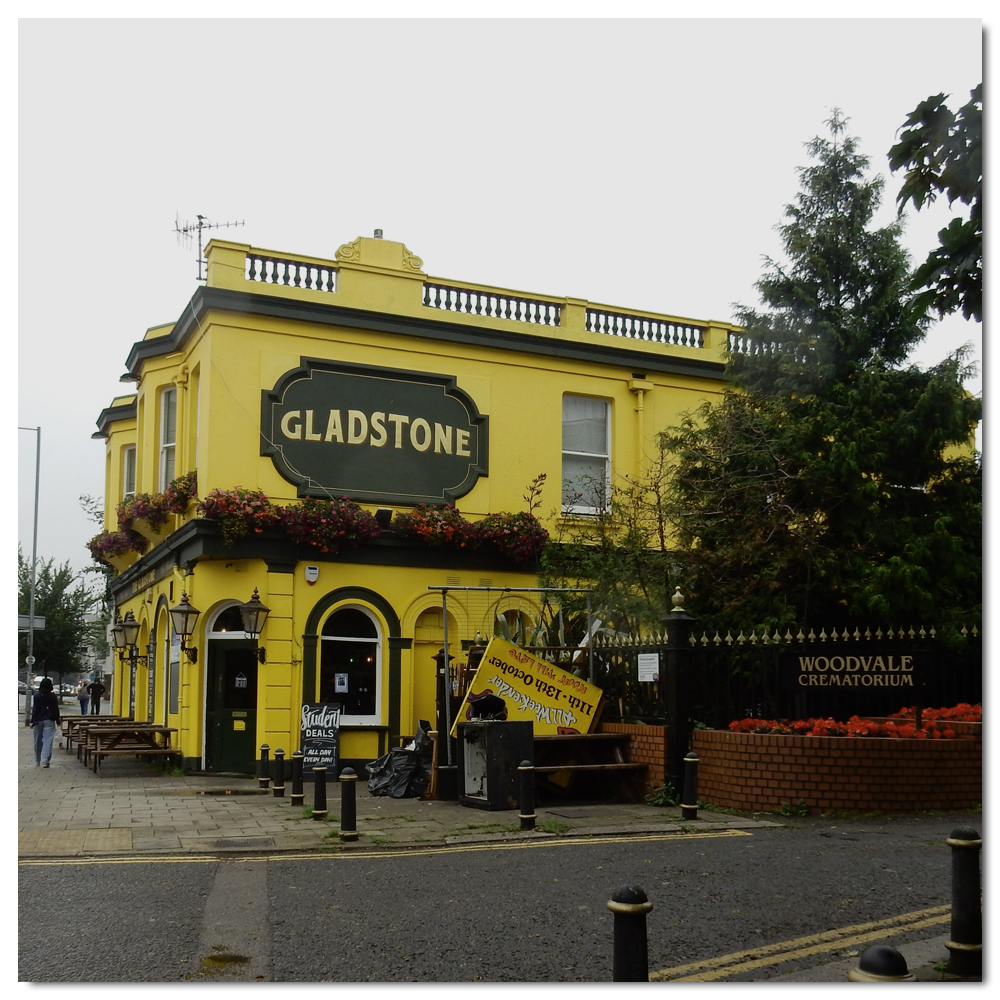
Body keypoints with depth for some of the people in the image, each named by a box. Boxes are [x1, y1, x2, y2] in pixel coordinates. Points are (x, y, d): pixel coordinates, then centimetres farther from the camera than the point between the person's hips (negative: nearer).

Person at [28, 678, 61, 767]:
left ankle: (37, 761, 22)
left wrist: (32, 721, -4)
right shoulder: (53, 697, -1)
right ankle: (45, 761, -13)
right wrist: (57, 721, 11)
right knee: (48, 741, -3)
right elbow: (56, 710, 3)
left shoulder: (37, 696, -4)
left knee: (38, 741, 12)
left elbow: (34, 709, -7)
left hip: (38, 720, 1)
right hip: (49, 721, -1)